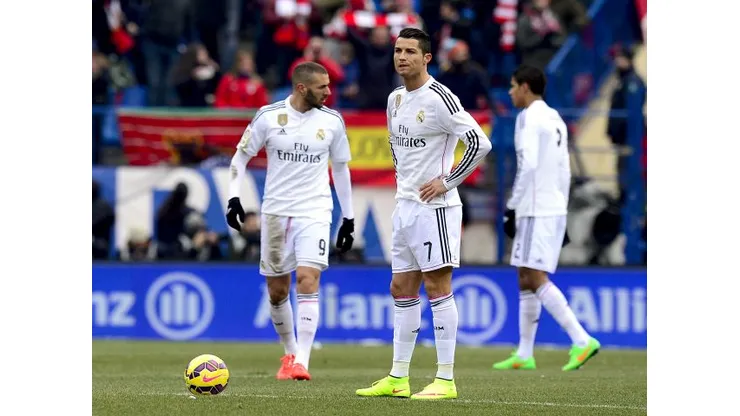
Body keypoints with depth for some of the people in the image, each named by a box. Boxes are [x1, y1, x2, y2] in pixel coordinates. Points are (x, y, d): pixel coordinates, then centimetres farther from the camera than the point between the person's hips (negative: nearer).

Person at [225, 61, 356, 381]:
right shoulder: (269, 116, -4)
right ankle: (290, 352, 29)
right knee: (277, 291, 7)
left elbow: (340, 168, 13)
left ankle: (302, 362, -19)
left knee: (307, 280, -18)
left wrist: (349, 219, 13)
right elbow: (241, 156, 6)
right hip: (276, 211, 1)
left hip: (315, 213, -1)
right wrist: (233, 198, -5)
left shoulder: (332, 121, 2)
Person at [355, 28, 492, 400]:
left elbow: (480, 142, -19)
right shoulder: (395, 99, 12)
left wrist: (446, 181, -15)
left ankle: (445, 380, -5)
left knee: (437, 287, -8)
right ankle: (398, 378, 15)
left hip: (434, 206, -9)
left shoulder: (439, 98, -15)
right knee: (401, 289, 10)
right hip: (405, 204, 9)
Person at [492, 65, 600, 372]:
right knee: (526, 280, 12)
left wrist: (512, 206, -16)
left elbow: (528, 166, -20)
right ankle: (524, 355, 13)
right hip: (555, 208, 10)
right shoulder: (555, 120, 18)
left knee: (536, 278, -12)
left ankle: (582, 341, -21)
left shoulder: (529, 118, -10)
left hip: (536, 211, -10)